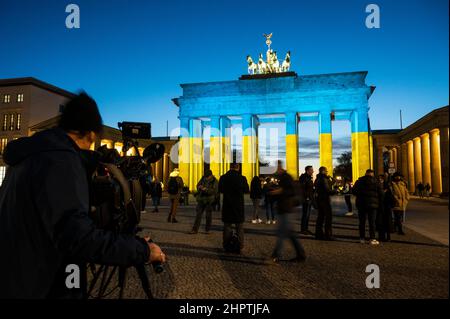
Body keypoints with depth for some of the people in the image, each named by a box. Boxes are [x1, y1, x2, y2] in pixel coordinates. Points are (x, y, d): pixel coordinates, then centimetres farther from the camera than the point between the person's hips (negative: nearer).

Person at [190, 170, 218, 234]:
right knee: (198, 214, 3)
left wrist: (206, 189, -28)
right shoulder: (203, 179, 4)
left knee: (208, 215, 6)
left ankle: (207, 230, 20)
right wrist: (199, 187, -11)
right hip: (201, 199, 4)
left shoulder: (214, 181, -9)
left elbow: (215, 191, -20)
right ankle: (195, 229, 7)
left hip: (209, 200, -4)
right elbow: (198, 185, 13)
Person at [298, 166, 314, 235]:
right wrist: (306, 197, -22)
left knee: (307, 214, 12)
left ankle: (306, 229, 20)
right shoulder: (303, 177, -12)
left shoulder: (309, 177, 16)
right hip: (306, 198, -9)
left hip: (309, 199, 9)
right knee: (305, 214, -5)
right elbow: (302, 188, -19)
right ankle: (303, 230, 2)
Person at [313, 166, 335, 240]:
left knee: (320, 216, 13)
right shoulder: (324, 179, -15)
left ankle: (319, 234, 18)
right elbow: (327, 190, -21)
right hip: (324, 198, -9)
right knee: (328, 216, -4)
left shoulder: (318, 179, 13)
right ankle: (328, 235, -3)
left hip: (319, 198, 9)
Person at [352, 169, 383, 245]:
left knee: (362, 222, 8)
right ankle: (372, 239, 0)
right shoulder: (375, 181, -3)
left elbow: (354, 191, 4)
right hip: (372, 204, -2)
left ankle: (362, 238, 12)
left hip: (361, 204, 2)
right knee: (372, 222, 1)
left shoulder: (359, 181, 3)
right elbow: (381, 193, -3)